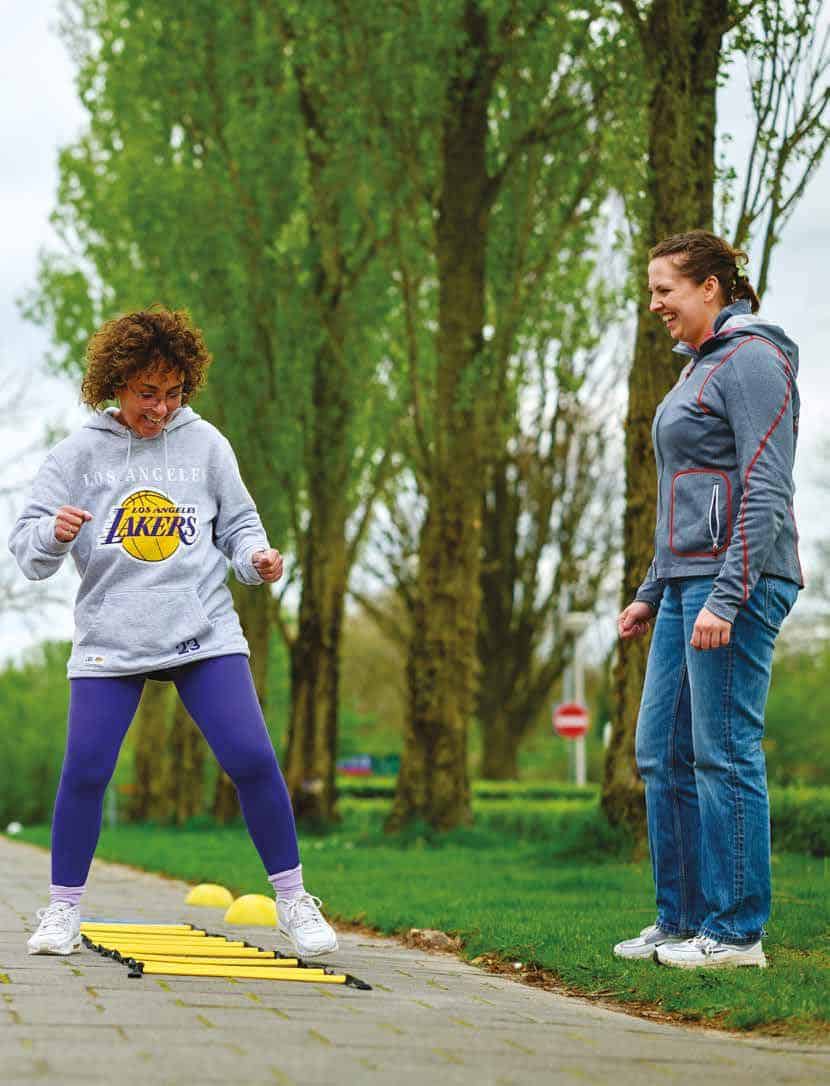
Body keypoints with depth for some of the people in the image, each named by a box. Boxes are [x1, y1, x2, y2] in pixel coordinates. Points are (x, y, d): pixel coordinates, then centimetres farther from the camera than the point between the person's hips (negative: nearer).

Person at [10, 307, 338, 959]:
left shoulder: (205, 443, 4)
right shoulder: (78, 454, 1)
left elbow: (238, 522, 12)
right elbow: (30, 552, 0)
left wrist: (256, 560, -9)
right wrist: (54, 533, -22)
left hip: (204, 632, 0)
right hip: (109, 638, 0)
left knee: (252, 760, -8)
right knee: (85, 771, -6)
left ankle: (293, 900, 7)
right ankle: (64, 910, 13)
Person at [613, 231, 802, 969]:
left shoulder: (752, 360, -9)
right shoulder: (700, 367, 21)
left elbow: (766, 493, -17)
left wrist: (726, 598, -22)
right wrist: (652, 594, 24)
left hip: (736, 582, -10)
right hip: (685, 583, 10)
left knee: (724, 754, -7)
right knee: (663, 756, 10)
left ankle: (737, 930, -1)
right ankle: (681, 920, 18)